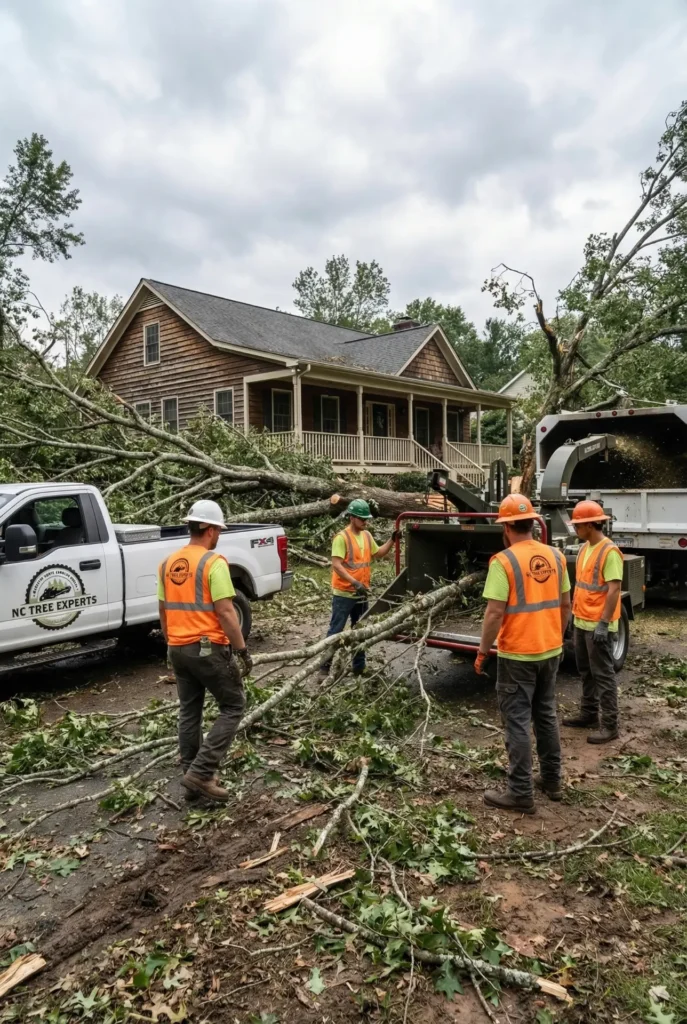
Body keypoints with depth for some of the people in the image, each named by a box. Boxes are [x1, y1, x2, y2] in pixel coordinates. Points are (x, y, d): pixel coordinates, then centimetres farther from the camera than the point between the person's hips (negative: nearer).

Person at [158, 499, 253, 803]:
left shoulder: (168, 564, 8)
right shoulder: (214, 562, -15)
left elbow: (164, 612, 14)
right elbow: (225, 612, -19)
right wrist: (242, 650, -12)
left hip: (178, 649, 7)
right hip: (209, 648, -7)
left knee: (189, 712, 17)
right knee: (232, 705, 6)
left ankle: (192, 775, 24)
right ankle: (201, 772, 1)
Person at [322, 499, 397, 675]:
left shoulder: (367, 536, 7)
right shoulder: (342, 537, -17)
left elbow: (378, 553, 22)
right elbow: (336, 565, -23)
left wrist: (392, 540, 8)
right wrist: (355, 583, -30)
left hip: (361, 593, 7)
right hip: (343, 594, -7)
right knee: (336, 630, 0)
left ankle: (359, 665, 28)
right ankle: (326, 663, 11)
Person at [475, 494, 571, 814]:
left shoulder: (504, 561, -18)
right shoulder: (555, 556, 2)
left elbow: (495, 613, -20)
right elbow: (565, 605, 10)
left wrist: (482, 652, -9)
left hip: (517, 655, -6)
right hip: (550, 651, 7)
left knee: (517, 722, 2)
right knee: (546, 715, 19)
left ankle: (521, 794, 8)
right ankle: (551, 781, 30)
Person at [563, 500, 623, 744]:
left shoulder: (609, 552, -18)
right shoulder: (584, 548, 10)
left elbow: (614, 590, -21)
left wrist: (603, 623, -23)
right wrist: (574, 611, 19)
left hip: (598, 625, -9)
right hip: (582, 622, 9)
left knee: (603, 674, -1)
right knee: (586, 671, 18)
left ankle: (610, 725, 7)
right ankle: (588, 714, 30)